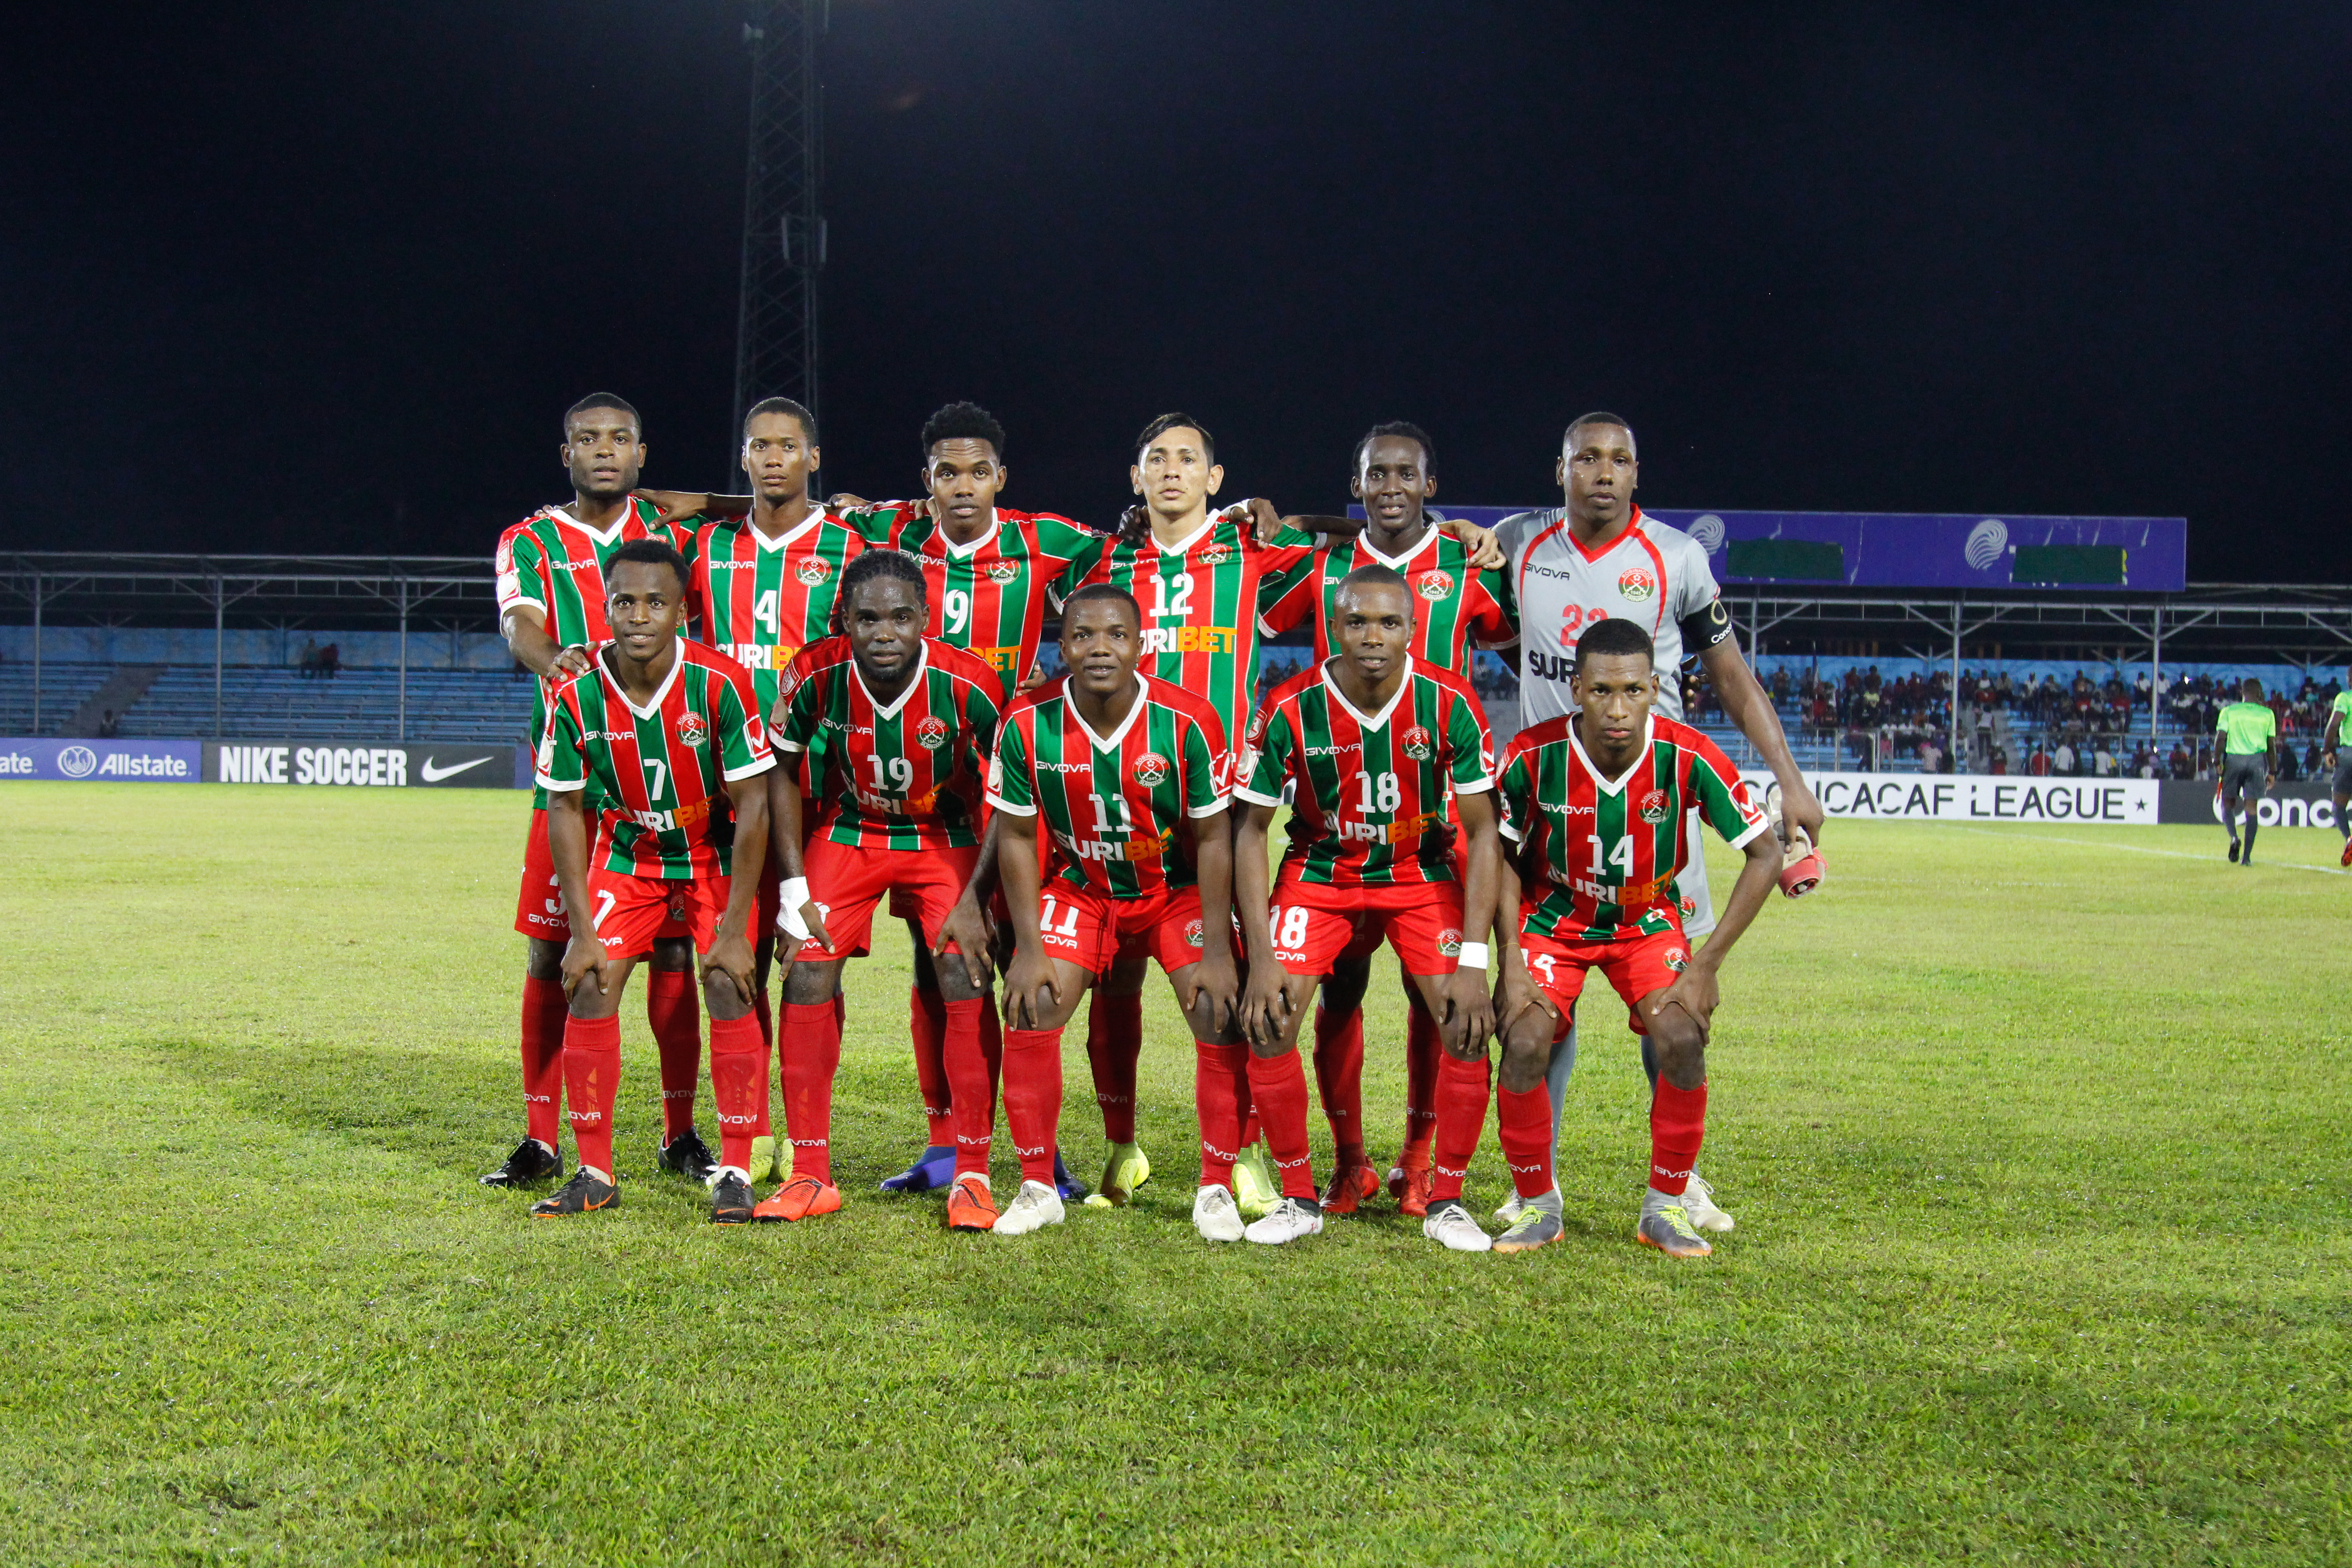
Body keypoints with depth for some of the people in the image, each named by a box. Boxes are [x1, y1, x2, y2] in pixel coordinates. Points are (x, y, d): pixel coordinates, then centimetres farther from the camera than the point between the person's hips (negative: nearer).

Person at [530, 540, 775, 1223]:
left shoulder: (720, 683, -27)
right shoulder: (577, 694, -19)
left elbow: (752, 806, -20)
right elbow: (565, 809, -7)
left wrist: (734, 928, -20)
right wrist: (581, 930, -10)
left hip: (717, 853, -2)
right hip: (629, 851, 3)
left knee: (729, 990, -15)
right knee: (590, 986, -8)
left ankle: (735, 1172, -3)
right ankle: (595, 1174, 4)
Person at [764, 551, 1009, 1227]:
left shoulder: (969, 685, -26)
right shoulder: (815, 676, -22)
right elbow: (784, 775, -5)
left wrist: (973, 900, -18)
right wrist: (794, 888, -9)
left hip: (945, 837, -1)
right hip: (848, 834, 2)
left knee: (966, 983, -15)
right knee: (808, 976, -10)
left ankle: (971, 1177, -3)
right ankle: (810, 1175, 1)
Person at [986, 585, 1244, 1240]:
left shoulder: (1188, 722, -22)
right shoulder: (1027, 724, -18)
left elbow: (1214, 837, -14)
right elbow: (1016, 837, -7)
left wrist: (1218, 951, -17)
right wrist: (1029, 947, -12)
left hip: (1179, 889, -1)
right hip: (1079, 888, 1)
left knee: (1221, 1016, -14)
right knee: (1030, 1012, -12)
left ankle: (1216, 1190, 2)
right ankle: (1037, 1187, 4)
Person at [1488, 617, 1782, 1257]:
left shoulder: (1688, 757, -24)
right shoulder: (1534, 755, -23)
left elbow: (1765, 853, -14)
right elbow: (1501, 855, -7)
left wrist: (1707, 963, -17)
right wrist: (1512, 961, -15)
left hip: (1648, 920, 0)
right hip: (1554, 916, 0)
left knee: (1682, 1039, -23)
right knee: (1524, 1043, -22)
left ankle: (1667, 1207, -1)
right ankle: (1537, 1205, 1)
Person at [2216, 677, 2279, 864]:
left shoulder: (2228, 711, 5)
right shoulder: (2267, 714, 6)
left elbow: (2220, 738, -4)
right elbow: (2272, 745, 7)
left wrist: (2218, 761, -1)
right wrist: (2272, 772, 11)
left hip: (2233, 759, -1)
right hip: (2257, 760, 1)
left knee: (2228, 803, 11)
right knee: (2251, 808, 2)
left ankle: (2234, 837, -18)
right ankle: (2247, 856, -3)